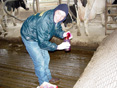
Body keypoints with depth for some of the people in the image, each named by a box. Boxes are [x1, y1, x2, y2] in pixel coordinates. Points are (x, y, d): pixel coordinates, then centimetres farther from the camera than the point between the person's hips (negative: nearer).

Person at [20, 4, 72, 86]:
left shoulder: (55, 18, -16)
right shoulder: (44, 21, -40)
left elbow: (57, 30, 2)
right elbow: (42, 43, -35)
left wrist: (63, 34, -20)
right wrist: (58, 47, -34)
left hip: (40, 37, 8)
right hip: (29, 37, -8)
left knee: (46, 58, 17)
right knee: (39, 61, -6)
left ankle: (48, 77, 39)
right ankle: (44, 83, 14)